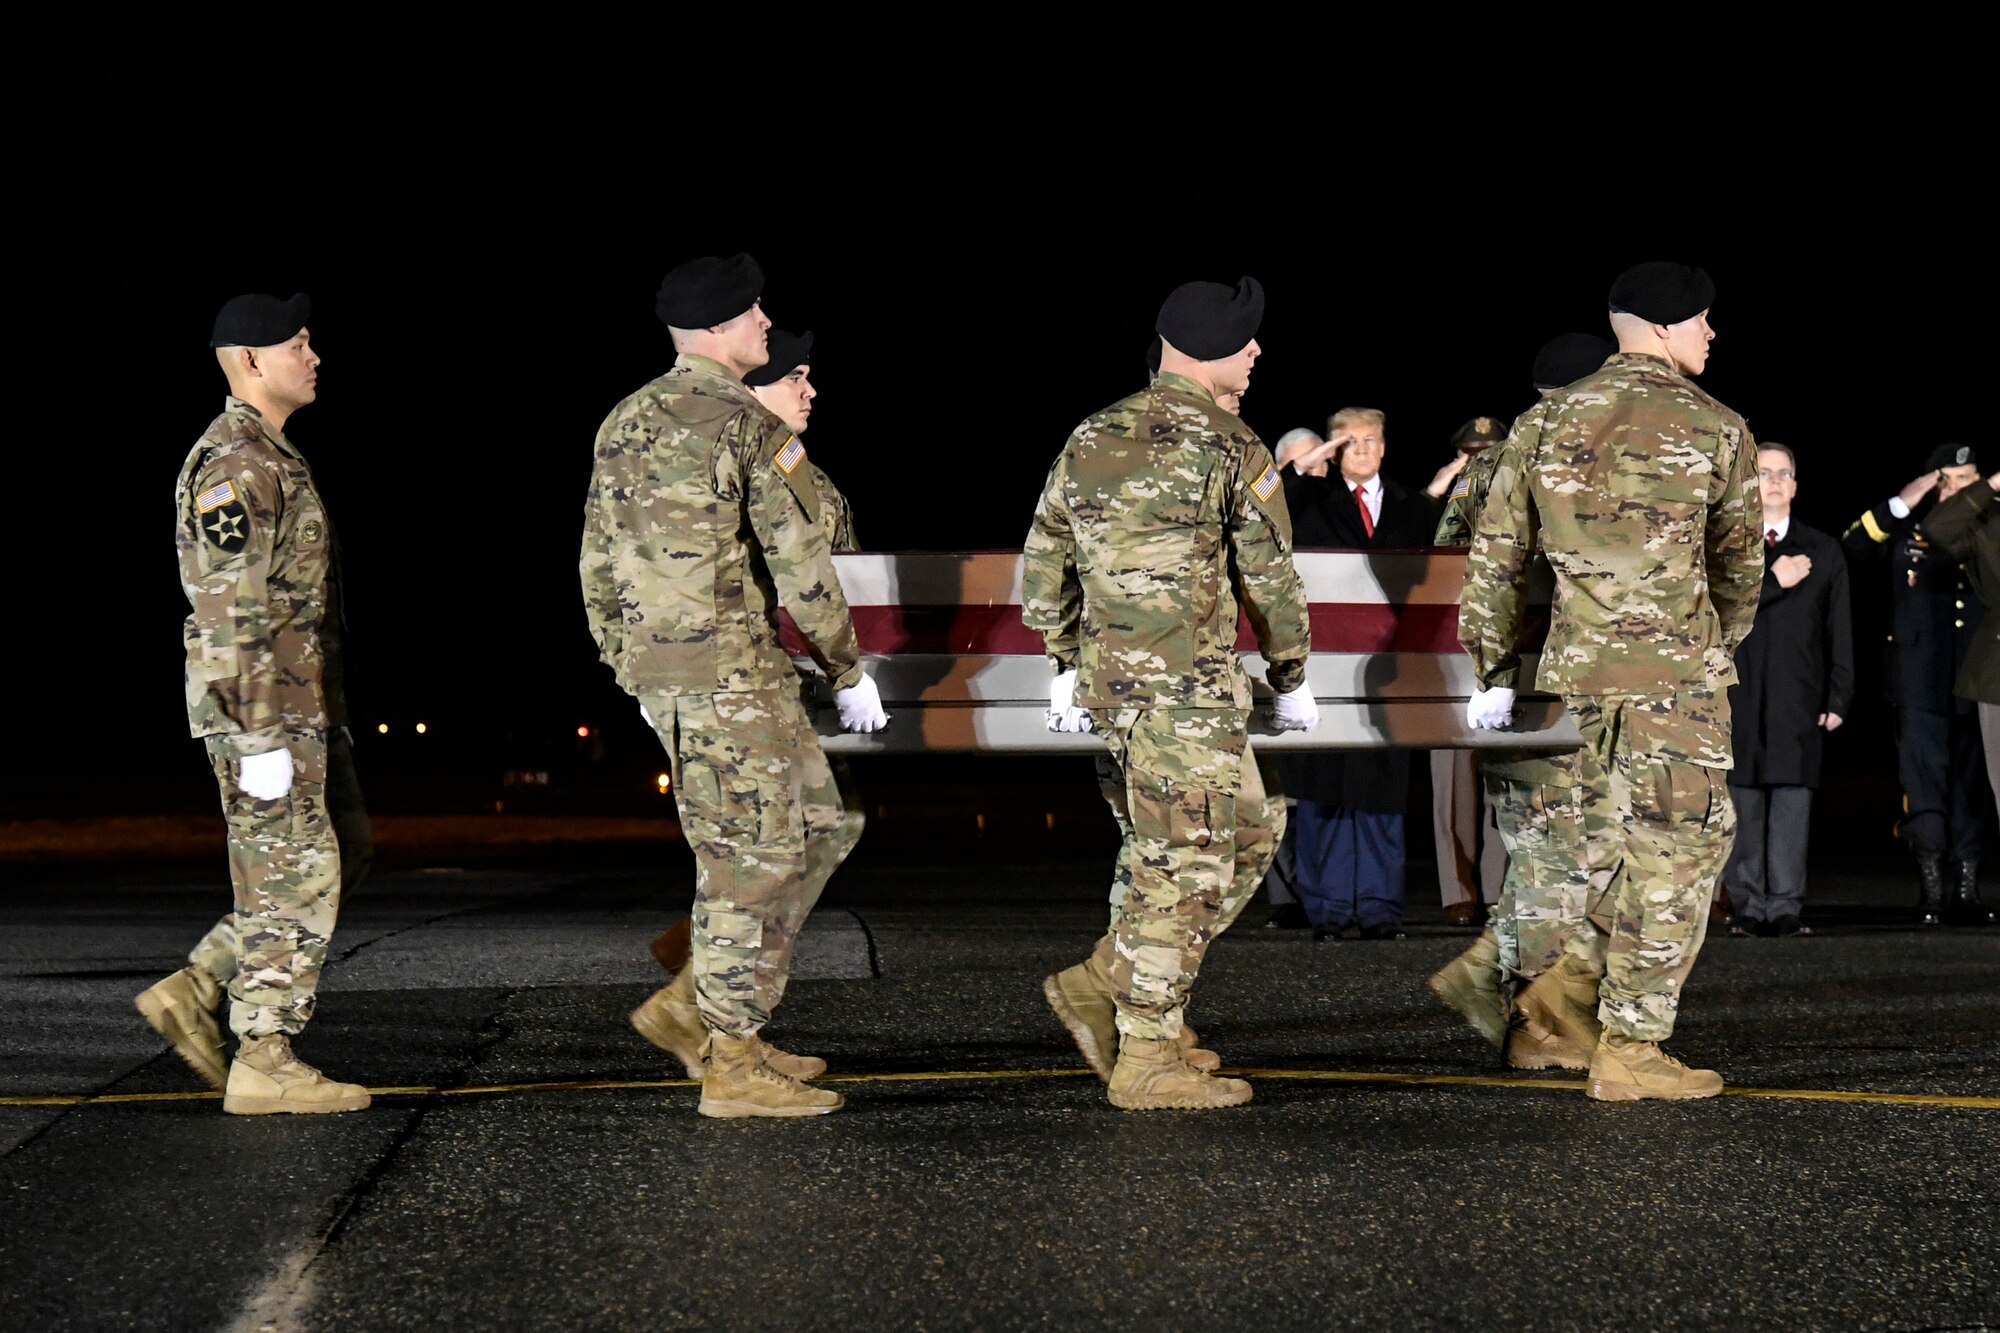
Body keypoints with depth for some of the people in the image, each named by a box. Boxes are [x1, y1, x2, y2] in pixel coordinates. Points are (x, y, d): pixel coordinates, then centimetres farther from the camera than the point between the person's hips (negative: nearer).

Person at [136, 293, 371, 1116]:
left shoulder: (270, 458, 18)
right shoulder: (234, 465, -15)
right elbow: (235, 617, -20)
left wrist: (322, 721, 23)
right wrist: (262, 737, -22)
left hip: (298, 701, 10)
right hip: (261, 706, -10)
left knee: (322, 863, 12)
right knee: (291, 875, -5)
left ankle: (196, 993, 14)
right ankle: (264, 1065, 1)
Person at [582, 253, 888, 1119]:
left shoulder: (623, 425, 14)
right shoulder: (750, 427, -11)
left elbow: (596, 568, 17)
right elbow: (801, 565, -12)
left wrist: (634, 674, 24)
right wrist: (849, 672, -3)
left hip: (658, 667, 9)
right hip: (731, 667, -9)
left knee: (813, 830, 16)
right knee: (751, 858, -2)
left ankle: (694, 1007, 14)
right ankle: (732, 1066, 3)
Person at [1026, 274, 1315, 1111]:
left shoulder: (1090, 439, 12)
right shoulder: (1228, 448, -7)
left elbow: (1041, 564, 16)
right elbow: (1271, 576, -1)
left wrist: (1066, 664, 25)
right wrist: (1291, 677, 12)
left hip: (1107, 682, 8)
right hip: (1189, 687, -8)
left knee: (1248, 833, 19)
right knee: (1186, 866, -2)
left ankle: (1104, 987, 15)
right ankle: (1147, 1062, 1)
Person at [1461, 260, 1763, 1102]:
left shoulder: (1545, 422, 9)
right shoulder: (1716, 430, -2)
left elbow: (1495, 553, 8)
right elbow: (1739, 561, 10)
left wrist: (1494, 672, 15)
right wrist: (1721, 646, 28)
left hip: (1578, 667, 6)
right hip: (1677, 669, -6)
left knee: (1643, 843, 21)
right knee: (1676, 853, 2)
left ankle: (1575, 986, 14)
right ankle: (1629, 1050, 3)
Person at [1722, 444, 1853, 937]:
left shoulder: (1823, 552, 16)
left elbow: (1840, 632, 12)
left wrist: (1838, 699, 5)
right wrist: (1772, 582, -9)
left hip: (1798, 699, 1)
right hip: (1737, 694, -1)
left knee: (1793, 798, -5)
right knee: (1742, 801, -2)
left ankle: (1784, 907, -2)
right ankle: (1749, 906, 3)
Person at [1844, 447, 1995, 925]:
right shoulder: (1908, 530, 9)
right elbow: (1852, 545, -4)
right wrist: (1900, 504, -10)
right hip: (1920, 683, -2)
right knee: (1924, 776, -6)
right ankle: (1930, 887, -3)